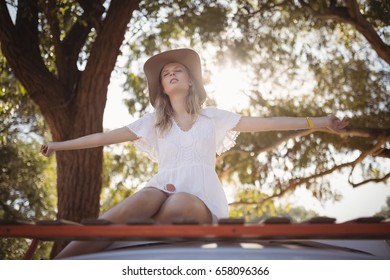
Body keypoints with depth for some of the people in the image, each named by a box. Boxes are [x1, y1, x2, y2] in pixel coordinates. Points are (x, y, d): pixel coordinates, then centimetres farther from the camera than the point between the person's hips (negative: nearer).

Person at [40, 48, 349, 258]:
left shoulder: (213, 117, 18)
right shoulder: (152, 122, 21)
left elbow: (267, 122, 14)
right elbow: (104, 137, 22)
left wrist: (319, 122, 10)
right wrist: (61, 145, 21)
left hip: (202, 197, 0)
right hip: (163, 190, 0)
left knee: (179, 203, -37)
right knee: (145, 199, -35)